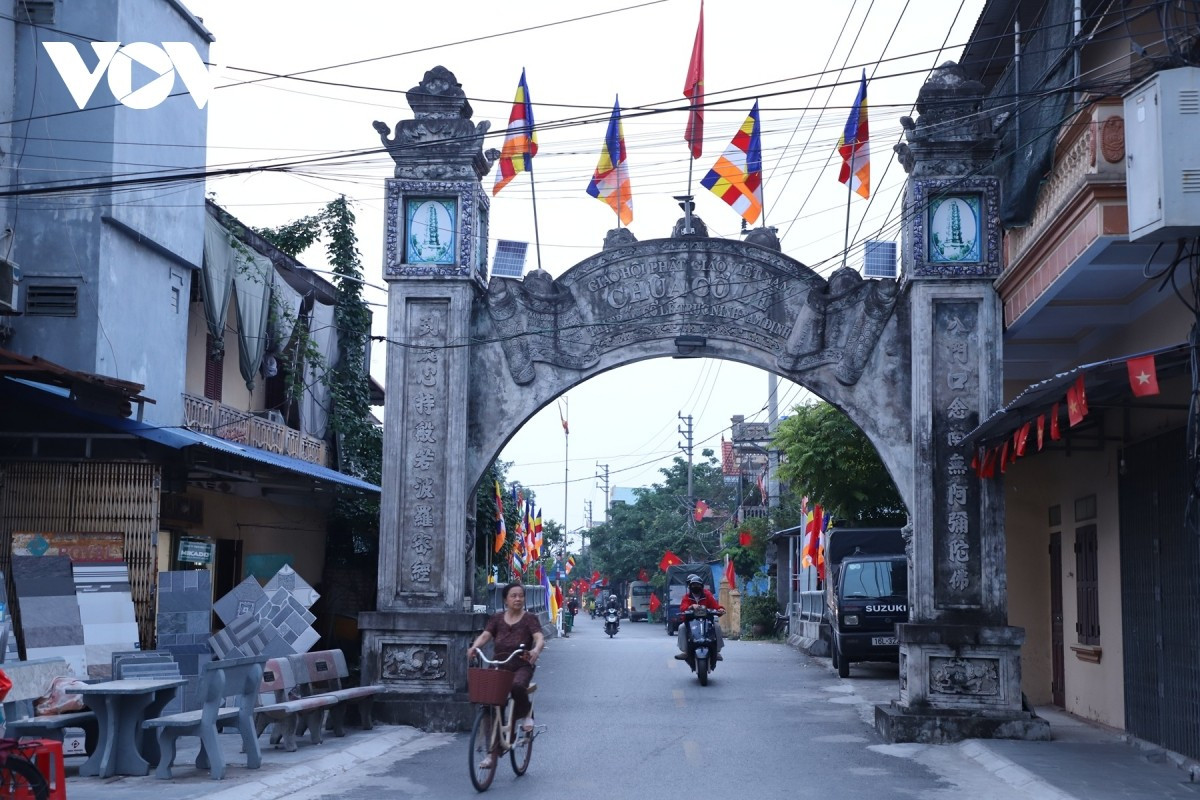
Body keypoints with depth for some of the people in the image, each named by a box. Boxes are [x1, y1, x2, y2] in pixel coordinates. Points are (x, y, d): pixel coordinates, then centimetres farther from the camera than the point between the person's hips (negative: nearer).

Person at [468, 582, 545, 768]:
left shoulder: (529, 619, 1)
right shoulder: (497, 618, 10)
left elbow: (539, 637, -15)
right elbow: (485, 635, -3)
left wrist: (536, 651, -37)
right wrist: (474, 647, -25)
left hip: (522, 666, -3)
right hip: (498, 666, 3)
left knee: (517, 686, -37)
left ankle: (526, 713, -3)